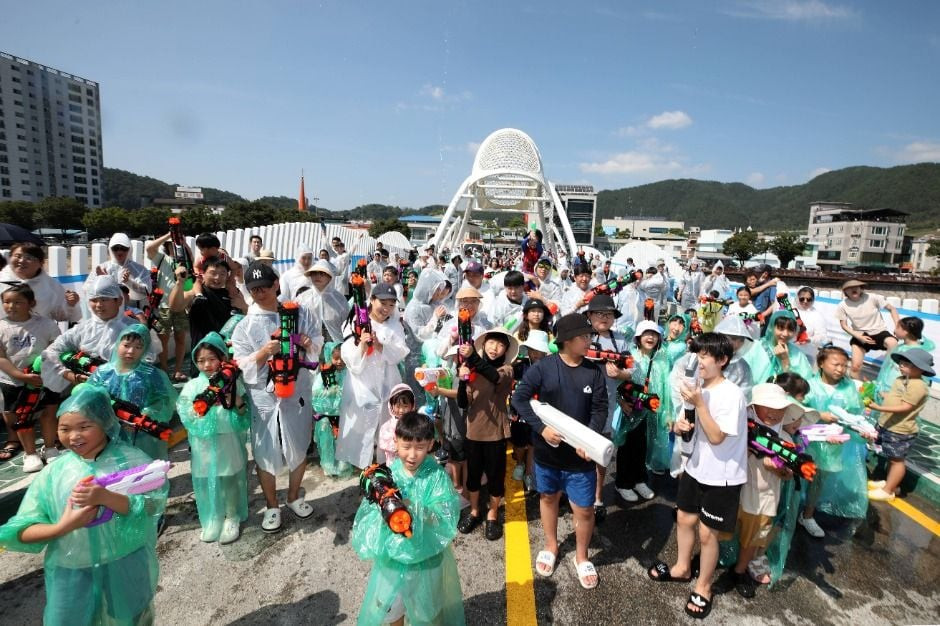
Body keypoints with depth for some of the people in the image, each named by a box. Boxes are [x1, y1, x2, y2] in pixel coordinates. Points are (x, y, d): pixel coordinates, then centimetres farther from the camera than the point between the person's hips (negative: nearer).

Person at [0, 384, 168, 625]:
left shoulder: (130, 459, -13)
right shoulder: (54, 473, -6)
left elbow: (153, 505, -20)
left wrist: (105, 497, -33)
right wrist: (61, 527, -23)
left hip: (127, 566, -1)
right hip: (71, 572, 1)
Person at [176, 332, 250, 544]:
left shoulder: (233, 383, -3)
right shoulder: (192, 386, 0)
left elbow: (245, 419, -2)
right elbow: (185, 416, -8)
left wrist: (238, 402, -20)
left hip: (229, 445, -1)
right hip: (204, 447, 1)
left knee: (230, 482, 8)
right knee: (206, 483, 10)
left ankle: (232, 518, 27)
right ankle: (211, 521, 30)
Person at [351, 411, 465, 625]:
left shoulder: (437, 476, -18)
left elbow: (446, 518, -24)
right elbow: (368, 514, -13)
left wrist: (415, 509, -37)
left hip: (426, 557, -2)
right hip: (391, 556, 2)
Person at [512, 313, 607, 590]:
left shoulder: (594, 371, -5)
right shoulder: (543, 366, -11)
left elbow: (600, 410, -6)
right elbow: (519, 398, -13)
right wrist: (542, 427, -22)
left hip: (580, 454, 0)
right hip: (547, 450, 0)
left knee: (584, 509, 6)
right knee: (548, 497, 20)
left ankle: (581, 556, 33)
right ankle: (551, 546, 45)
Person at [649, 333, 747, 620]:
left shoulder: (731, 394, -24)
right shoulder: (700, 388, -1)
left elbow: (717, 437, -27)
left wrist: (699, 404, -31)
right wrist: (683, 425, -8)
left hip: (721, 476, -7)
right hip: (696, 467, 7)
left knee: (707, 533, 6)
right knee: (684, 519, 19)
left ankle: (703, 588, 28)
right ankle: (682, 568, 42)